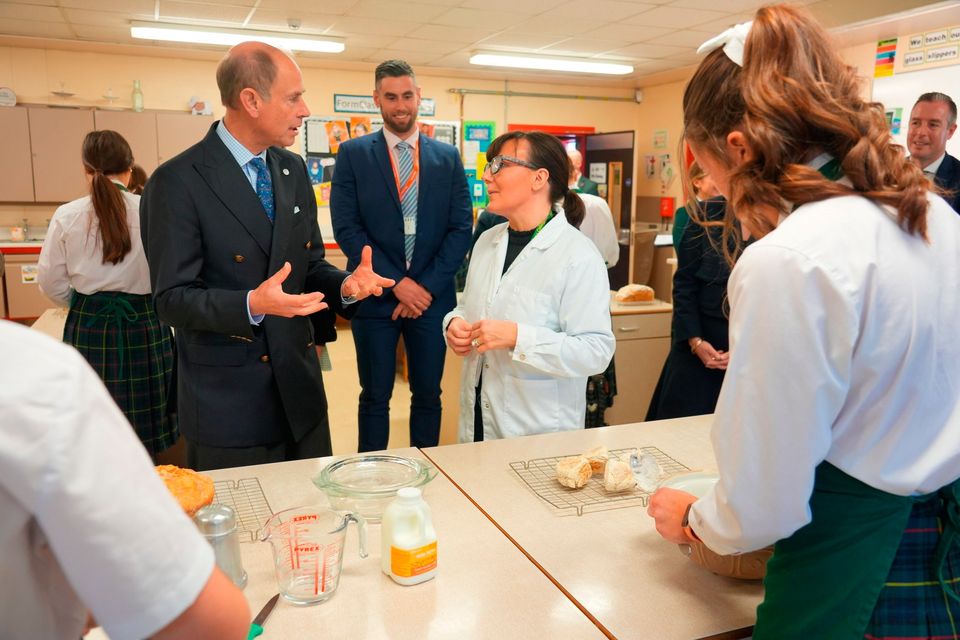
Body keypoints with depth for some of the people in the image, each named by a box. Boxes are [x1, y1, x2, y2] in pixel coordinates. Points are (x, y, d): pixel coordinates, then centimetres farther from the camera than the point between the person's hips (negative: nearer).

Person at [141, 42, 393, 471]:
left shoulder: (294, 169, 7)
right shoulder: (177, 182, -13)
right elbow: (172, 298, -14)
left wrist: (345, 285, -10)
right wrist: (252, 305, -31)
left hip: (300, 388, 6)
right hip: (228, 400, -6)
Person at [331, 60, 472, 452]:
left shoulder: (448, 157, 7)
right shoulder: (353, 153, 1)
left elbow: (461, 228, 2)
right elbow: (346, 228, -6)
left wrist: (427, 286, -8)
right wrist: (397, 283, -13)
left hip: (432, 296, 2)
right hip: (375, 297, -1)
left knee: (428, 395, 11)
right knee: (375, 397, 9)